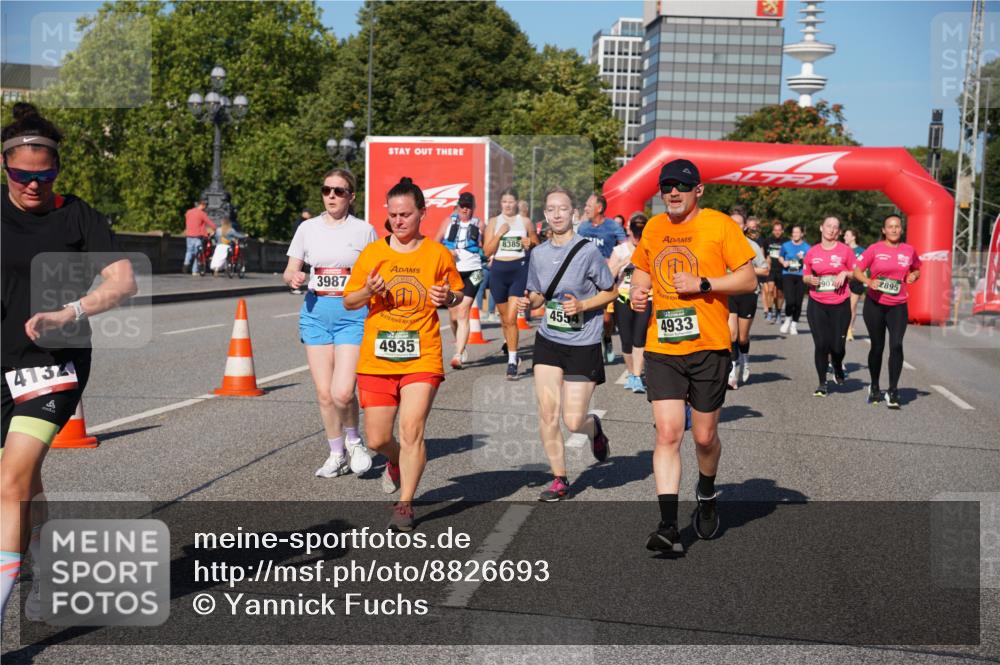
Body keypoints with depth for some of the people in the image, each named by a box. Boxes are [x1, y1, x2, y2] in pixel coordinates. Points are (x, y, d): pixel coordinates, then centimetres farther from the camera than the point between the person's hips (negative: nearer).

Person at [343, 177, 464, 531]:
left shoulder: (438, 253, 2)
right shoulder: (372, 253, 3)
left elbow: (458, 293, 15)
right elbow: (349, 301, 8)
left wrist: (448, 297, -9)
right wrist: (368, 292, -13)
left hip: (422, 358, -2)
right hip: (376, 359, 2)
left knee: (412, 429, -14)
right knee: (377, 439, 4)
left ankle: (405, 504, 2)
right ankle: (396, 462, 40)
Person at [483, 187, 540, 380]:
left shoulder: (525, 222, 6)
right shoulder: (493, 222, 6)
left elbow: (537, 244, 17)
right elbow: (487, 250, 0)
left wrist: (530, 243, -6)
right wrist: (500, 233, -12)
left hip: (519, 269, -2)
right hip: (499, 270, 2)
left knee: (511, 317, -13)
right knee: (504, 316, 14)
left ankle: (512, 362, -12)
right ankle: (508, 342, 42)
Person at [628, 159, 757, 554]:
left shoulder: (720, 225, -2)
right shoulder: (652, 228, 11)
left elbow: (748, 280, -3)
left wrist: (702, 284, -15)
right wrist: (638, 291, 5)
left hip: (709, 347, -2)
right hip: (661, 347, 2)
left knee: (704, 436, 8)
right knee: (667, 434, -9)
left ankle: (707, 495, 39)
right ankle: (669, 526, -9)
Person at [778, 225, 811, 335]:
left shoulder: (806, 247, 4)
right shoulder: (786, 245, 7)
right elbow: (780, 257, 22)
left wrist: (803, 259, -12)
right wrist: (783, 262, 2)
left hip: (801, 276, 1)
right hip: (787, 275, 0)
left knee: (798, 302, 0)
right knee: (790, 300, -15)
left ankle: (794, 325, 16)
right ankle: (788, 320, 12)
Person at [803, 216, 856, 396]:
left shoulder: (845, 250, 1)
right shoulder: (812, 252, 6)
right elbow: (805, 276, 15)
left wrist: (845, 273, -11)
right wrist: (810, 280, -6)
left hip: (840, 305, -1)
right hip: (817, 305, 1)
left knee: (837, 345, -1)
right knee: (821, 344, -6)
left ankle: (838, 368, 34)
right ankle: (822, 383, 8)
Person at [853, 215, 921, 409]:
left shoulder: (909, 250, 4)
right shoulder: (875, 249, -3)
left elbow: (917, 269, 20)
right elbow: (857, 270, -2)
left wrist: (914, 275, -2)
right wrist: (868, 281, -21)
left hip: (898, 306, 1)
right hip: (875, 305, -1)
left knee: (896, 345, -15)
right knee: (877, 347, 9)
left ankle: (893, 392, -8)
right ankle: (874, 388, 30)